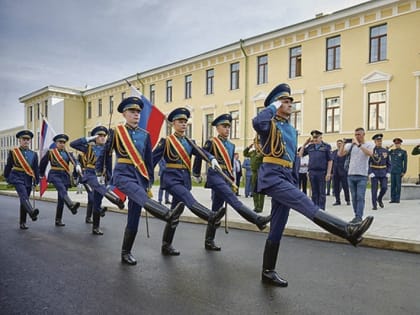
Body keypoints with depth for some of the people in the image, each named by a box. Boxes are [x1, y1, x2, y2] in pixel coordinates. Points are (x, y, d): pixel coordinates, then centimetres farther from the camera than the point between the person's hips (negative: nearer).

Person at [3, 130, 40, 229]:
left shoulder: (33, 154, 8)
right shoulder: (13, 152, 1)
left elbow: (36, 169, 8)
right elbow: (8, 166, 7)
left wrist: (36, 182, 4)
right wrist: (7, 178, 10)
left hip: (28, 180, 4)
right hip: (17, 177, -4)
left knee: (24, 200, 8)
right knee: (24, 195, -27)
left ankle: (22, 223, 15)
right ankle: (32, 212, -50)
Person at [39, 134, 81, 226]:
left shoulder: (68, 153, 12)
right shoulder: (50, 152, 5)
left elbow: (74, 161, -6)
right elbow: (42, 163, 16)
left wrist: (78, 166, -29)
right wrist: (41, 174, 26)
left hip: (65, 176, 4)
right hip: (55, 175, -4)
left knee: (61, 199, 6)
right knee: (62, 190, -32)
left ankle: (58, 220, 12)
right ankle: (71, 205, -57)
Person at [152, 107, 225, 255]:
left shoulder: (190, 142, 14)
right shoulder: (166, 141, -1)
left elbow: (201, 152, -3)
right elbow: (152, 159, -2)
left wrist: (212, 158, -23)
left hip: (185, 179, 6)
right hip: (172, 178, -6)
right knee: (190, 200, -31)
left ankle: (166, 246, 19)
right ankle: (212, 217, -54)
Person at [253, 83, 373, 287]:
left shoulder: (292, 130, 23)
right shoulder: (269, 124, 0)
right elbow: (256, 122, -27)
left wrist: (295, 185, 20)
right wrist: (273, 106, -10)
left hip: (285, 178, 8)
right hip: (272, 176, -8)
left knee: (277, 229, 8)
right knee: (306, 205, -24)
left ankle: (268, 272, 17)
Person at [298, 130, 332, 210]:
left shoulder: (326, 146, 0)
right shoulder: (310, 147, 11)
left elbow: (330, 161, -2)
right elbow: (300, 154, 13)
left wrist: (328, 173, -10)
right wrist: (305, 144, 8)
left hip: (322, 172, -4)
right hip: (312, 172, 4)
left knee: (322, 193, 3)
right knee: (314, 192, 10)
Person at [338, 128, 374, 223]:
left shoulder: (369, 144, 2)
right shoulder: (351, 145, 10)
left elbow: (370, 153, -20)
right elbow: (340, 154, 4)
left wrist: (358, 144, -24)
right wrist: (344, 143, -7)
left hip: (362, 176, -4)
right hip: (351, 175, 4)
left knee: (360, 197, -8)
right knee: (354, 197, 8)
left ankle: (359, 217, -5)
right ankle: (357, 215, 16)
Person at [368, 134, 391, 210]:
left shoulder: (385, 151, 6)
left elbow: (388, 163, 10)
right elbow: (367, 163, -7)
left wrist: (388, 173, -1)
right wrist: (370, 173, -16)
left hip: (383, 173, 3)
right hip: (374, 173, -3)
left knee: (384, 187, -5)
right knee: (374, 189, -2)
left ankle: (379, 199, 23)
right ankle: (374, 205, 6)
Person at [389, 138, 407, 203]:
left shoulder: (403, 152, 0)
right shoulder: (392, 151, 11)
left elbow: (405, 163, -2)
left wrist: (404, 172, -8)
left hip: (399, 171, -3)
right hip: (392, 171, 3)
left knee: (398, 185, -1)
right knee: (392, 185, 4)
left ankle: (397, 199, 5)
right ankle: (393, 199, 8)